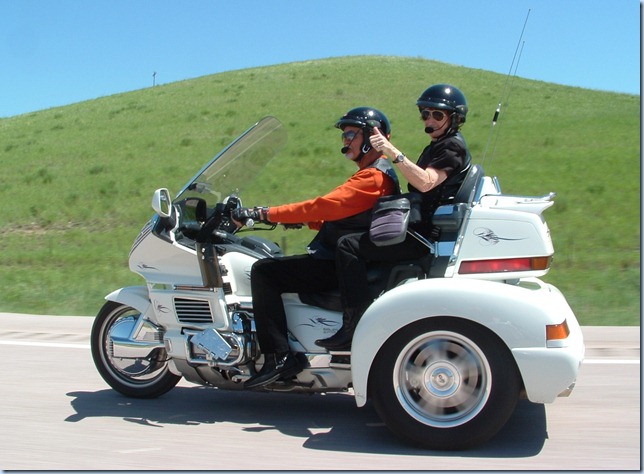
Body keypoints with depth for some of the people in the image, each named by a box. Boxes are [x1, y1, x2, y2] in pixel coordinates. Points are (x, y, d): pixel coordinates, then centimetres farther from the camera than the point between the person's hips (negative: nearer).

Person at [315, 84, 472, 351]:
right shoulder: (438, 146, 23)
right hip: (421, 229, 11)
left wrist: (393, 153, -34)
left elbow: (425, 182, -27)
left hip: (426, 236, -11)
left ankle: (355, 328, -23)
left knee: (349, 245, -20)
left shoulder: (453, 147, -9)